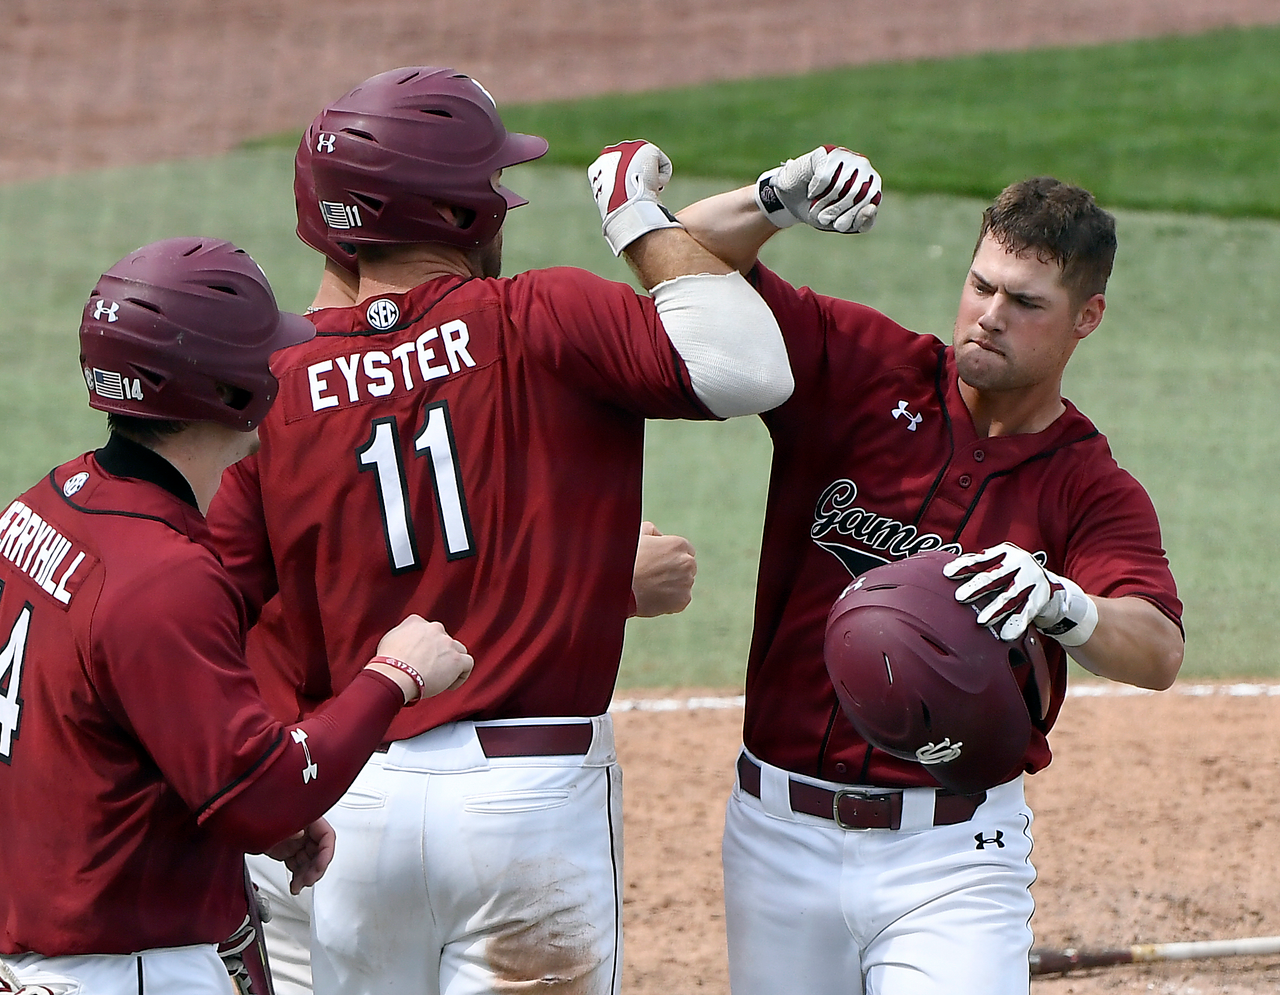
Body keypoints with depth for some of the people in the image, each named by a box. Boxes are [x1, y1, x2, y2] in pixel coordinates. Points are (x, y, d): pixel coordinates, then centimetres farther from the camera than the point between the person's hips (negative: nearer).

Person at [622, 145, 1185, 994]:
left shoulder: (1094, 492, -1)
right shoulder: (861, 368, 4)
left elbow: (1158, 652, -20)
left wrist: (1062, 604, -42)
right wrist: (776, 202, -23)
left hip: (952, 862, -2)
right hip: (780, 839, 2)